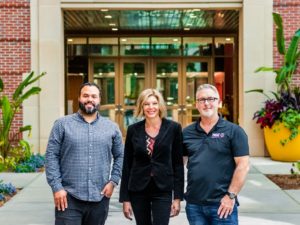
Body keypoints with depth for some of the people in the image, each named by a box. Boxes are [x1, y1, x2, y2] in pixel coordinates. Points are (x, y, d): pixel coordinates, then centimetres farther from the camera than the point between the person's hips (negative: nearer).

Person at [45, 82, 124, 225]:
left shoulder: (112, 127, 9)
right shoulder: (62, 124, 1)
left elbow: (120, 156, 14)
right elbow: (52, 156, -2)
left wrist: (113, 181, 2)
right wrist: (56, 187, -9)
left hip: (100, 198, 3)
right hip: (69, 198, -3)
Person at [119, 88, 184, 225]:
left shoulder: (173, 128, -2)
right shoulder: (133, 130, 2)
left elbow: (178, 164, -1)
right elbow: (127, 165, 4)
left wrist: (178, 196, -5)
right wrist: (125, 198, 1)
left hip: (163, 190, -2)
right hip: (138, 191, 2)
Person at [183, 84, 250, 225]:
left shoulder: (234, 131, -2)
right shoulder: (187, 133, 9)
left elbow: (243, 166, -7)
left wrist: (231, 196, -12)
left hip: (222, 205, -3)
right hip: (193, 205, 4)